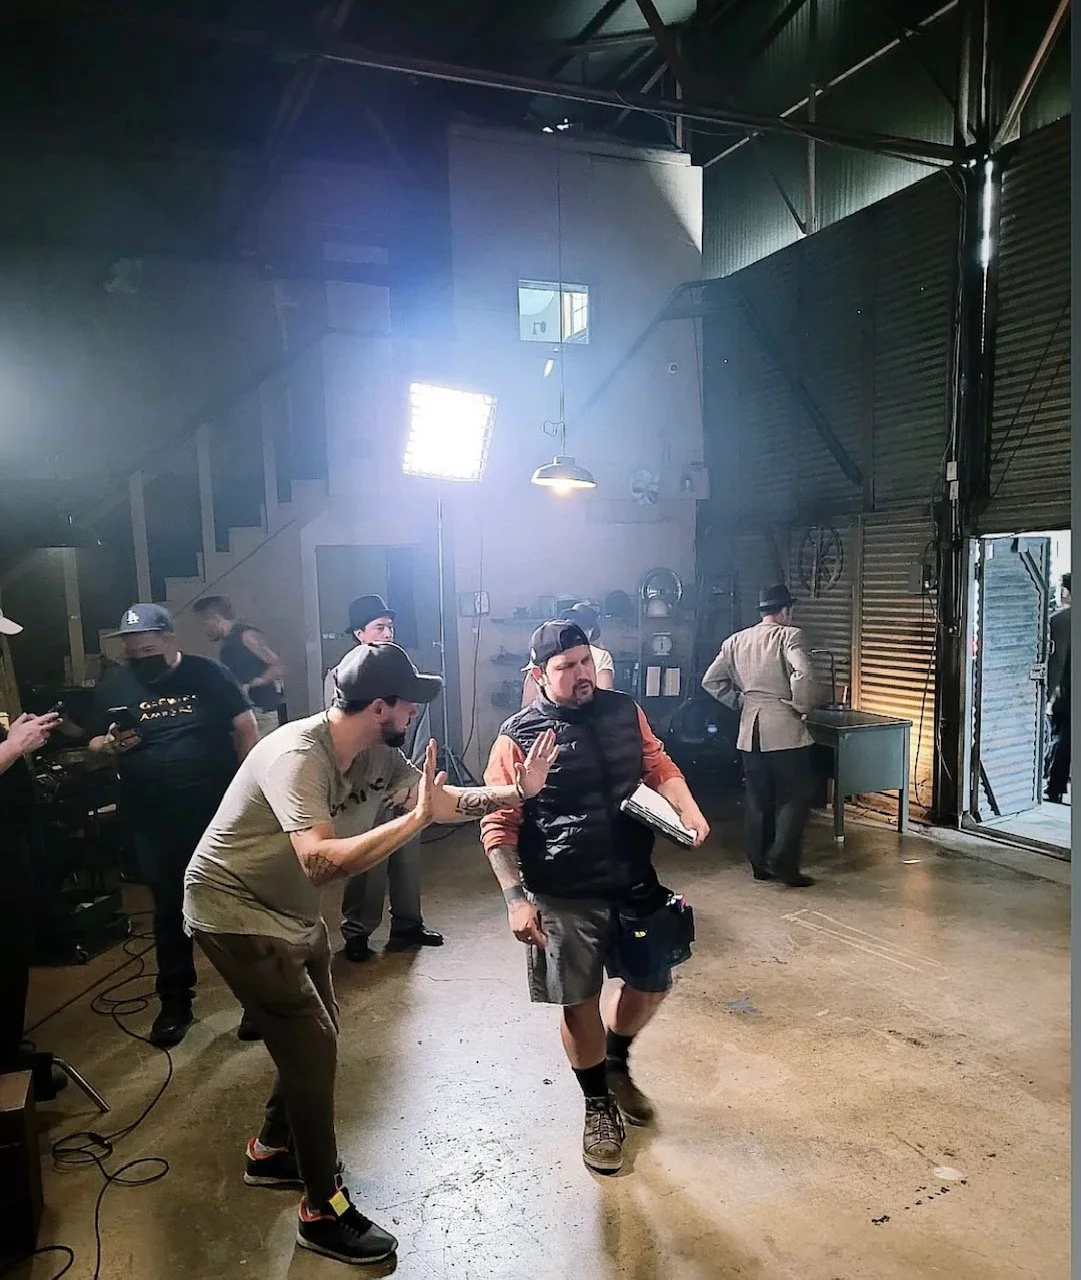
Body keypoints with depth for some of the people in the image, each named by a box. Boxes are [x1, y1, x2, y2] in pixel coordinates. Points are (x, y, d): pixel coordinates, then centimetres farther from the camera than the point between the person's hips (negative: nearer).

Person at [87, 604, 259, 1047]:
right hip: (154, 823, 2)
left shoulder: (208, 674, -6)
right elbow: (93, 742, 11)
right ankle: (174, 1003, 30)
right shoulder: (112, 686, 2)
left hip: (219, 812, -2)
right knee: (169, 910, 14)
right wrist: (110, 745, -12)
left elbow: (246, 730, -3)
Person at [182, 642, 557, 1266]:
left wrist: (517, 790, -10)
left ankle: (273, 1150, 42)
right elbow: (322, 862, -44)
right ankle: (324, 1210, 10)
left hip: (294, 911, 9)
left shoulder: (378, 755, -7)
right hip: (235, 912, -9)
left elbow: (442, 800, 1)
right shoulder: (297, 756, -33)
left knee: (316, 1034, 19)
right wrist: (414, 818, -44)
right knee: (312, 1043, -7)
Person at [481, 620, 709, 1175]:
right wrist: (516, 899, -19)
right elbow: (498, 826, -12)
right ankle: (598, 1106, 36)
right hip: (565, 899, -4)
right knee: (580, 1002, 10)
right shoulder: (518, 737, -15)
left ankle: (616, 1063, 47)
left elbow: (658, 766, 10)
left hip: (634, 882, 5)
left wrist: (687, 809, -9)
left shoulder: (624, 711, -2)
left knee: (653, 982, 17)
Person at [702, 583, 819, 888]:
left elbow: (710, 681, 11)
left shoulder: (736, 640, 10)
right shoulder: (789, 635, -7)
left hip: (749, 731, 6)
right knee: (796, 794, 4)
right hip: (784, 729, -6)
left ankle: (760, 864, 19)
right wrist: (803, 707, -10)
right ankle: (782, 862, -2)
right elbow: (802, 675, -24)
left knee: (758, 798, 13)